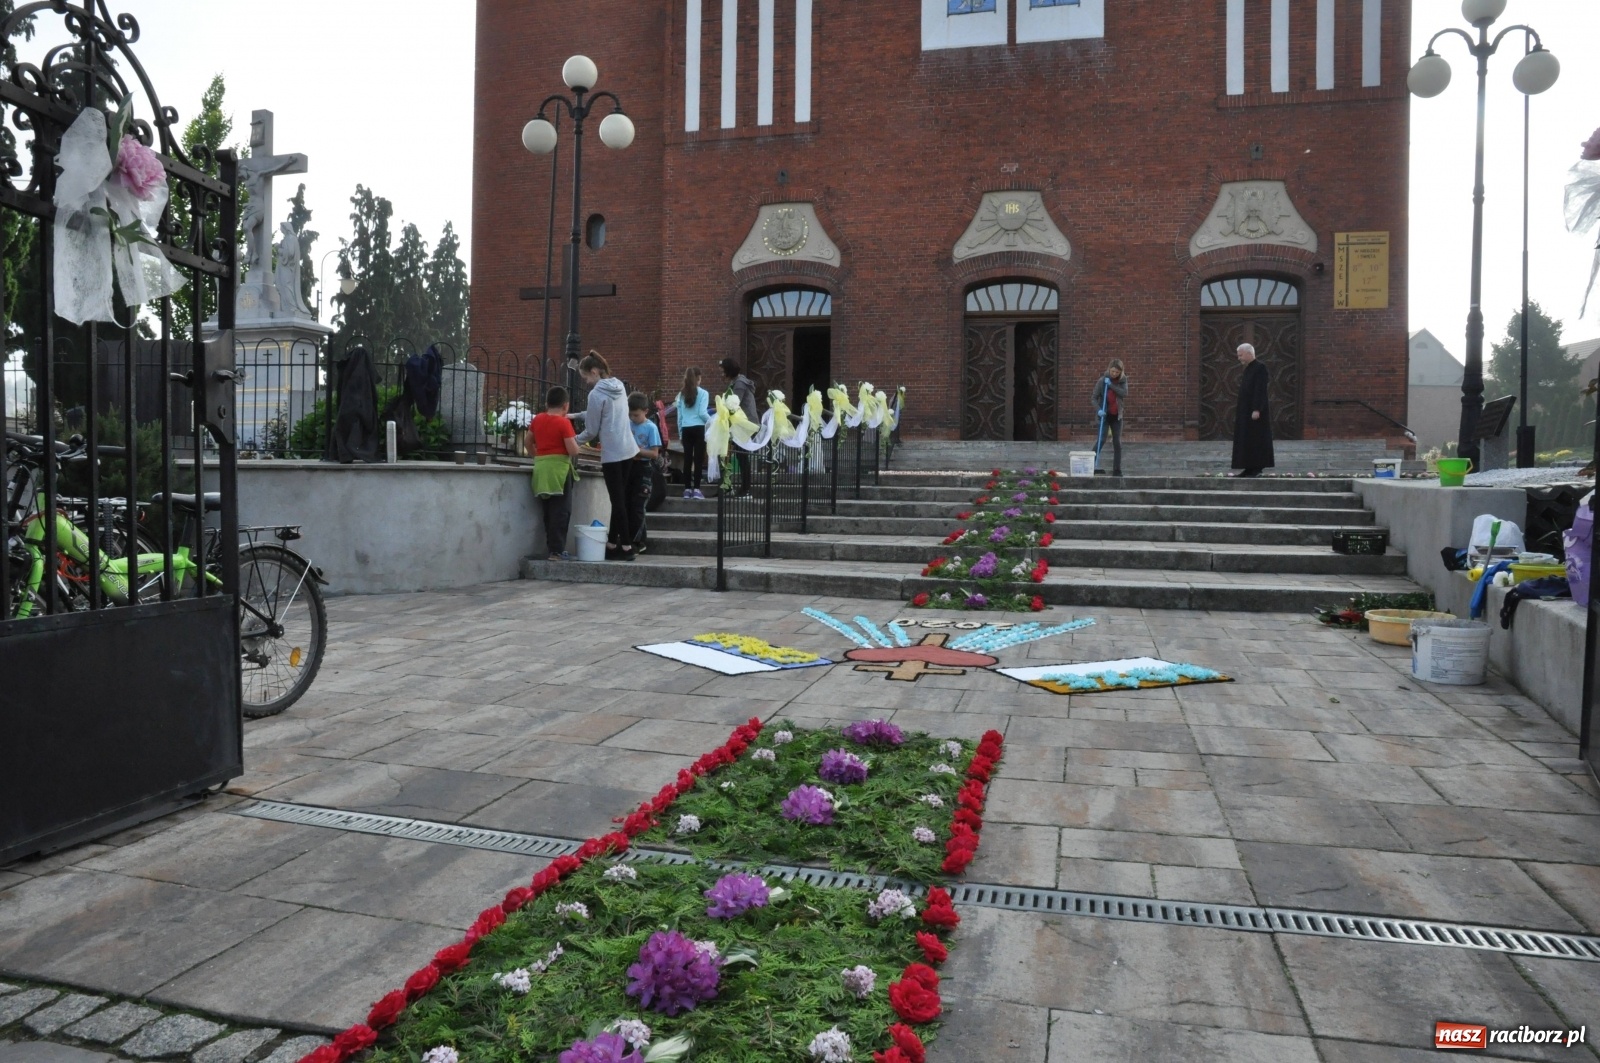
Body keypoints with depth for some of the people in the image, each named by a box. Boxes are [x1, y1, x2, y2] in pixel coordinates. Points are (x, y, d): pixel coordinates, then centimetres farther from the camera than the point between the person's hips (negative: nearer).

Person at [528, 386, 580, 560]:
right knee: (561, 512, -3)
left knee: (548, 512, 13)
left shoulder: (537, 419, 8)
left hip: (541, 469, 6)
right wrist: (575, 441, 6)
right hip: (559, 469, -6)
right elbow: (573, 451, -13)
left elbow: (529, 443, 19)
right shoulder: (564, 423, -10)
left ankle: (550, 548, 17)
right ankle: (557, 550, -6)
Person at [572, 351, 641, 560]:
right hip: (628, 450, 8)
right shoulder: (618, 386, 10)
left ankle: (626, 548, 2)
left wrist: (575, 440, 9)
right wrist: (577, 416, 24)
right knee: (621, 499, 12)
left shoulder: (596, 394, -12)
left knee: (618, 501, -2)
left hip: (612, 454, -8)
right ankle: (612, 543, 21)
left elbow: (592, 430, -7)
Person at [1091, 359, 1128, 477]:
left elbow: (1124, 393, -18)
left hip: (1117, 416, 3)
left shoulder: (1123, 380, -1)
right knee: (1101, 440, -13)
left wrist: (1111, 385, -23)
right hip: (1105, 415, -3)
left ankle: (1117, 470, 5)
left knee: (1117, 443, 1)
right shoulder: (1102, 381, -8)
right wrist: (1098, 410, -23)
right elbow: (1094, 398, -7)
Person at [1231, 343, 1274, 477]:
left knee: (1256, 440, -6)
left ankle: (1257, 469, -4)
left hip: (1255, 411, -9)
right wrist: (1240, 413, 16)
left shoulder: (1260, 368, -11)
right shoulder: (1248, 369, 16)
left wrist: (1256, 410, -25)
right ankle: (1249, 468, 9)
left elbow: (1260, 390, -18)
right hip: (1246, 412, 9)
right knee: (1246, 441, 7)